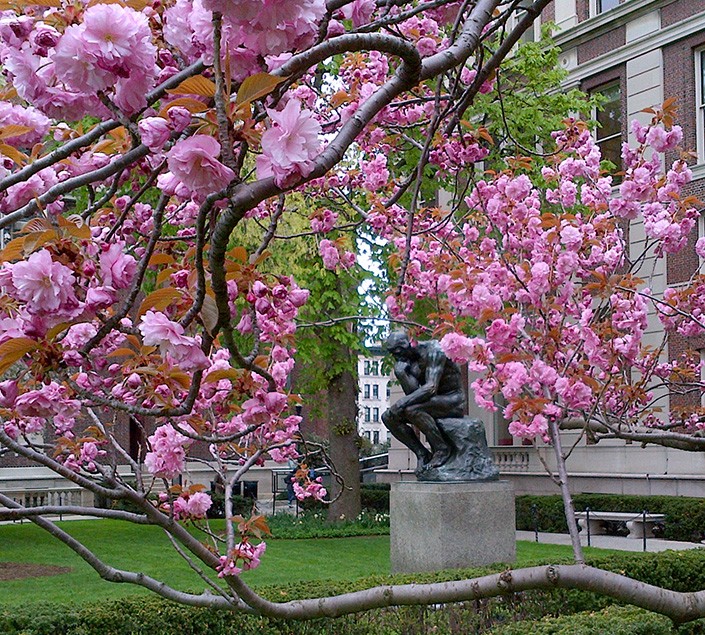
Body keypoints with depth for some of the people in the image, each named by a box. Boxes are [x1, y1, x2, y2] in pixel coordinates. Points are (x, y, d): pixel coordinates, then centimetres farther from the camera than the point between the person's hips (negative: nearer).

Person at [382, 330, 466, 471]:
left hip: (453, 401, -8)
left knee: (412, 410, -33)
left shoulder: (433, 350, -18)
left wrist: (402, 402, -31)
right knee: (388, 417, -6)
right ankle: (422, 454, -5)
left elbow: (431, 388, -27)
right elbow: (412, 392, -5)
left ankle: (443, 449, -17)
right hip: (433, 401, 8)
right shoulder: (410, 360, 5)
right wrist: (401, 373, -20)